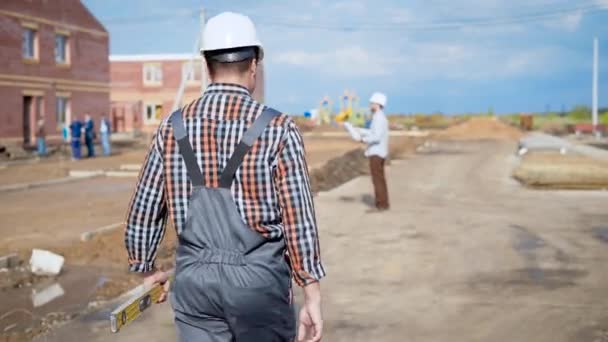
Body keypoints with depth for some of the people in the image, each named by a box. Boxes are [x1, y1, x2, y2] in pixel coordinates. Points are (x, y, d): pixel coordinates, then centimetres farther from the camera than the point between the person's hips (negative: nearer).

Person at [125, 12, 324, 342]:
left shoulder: (173, 127, 1)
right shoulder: (278, 129, -10)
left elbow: (143, 211, 5)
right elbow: (298, 220, -11)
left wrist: (147, 270, 22)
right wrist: (312, 297, -5)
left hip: (194, 278, 3)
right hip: (258, 278, -3)